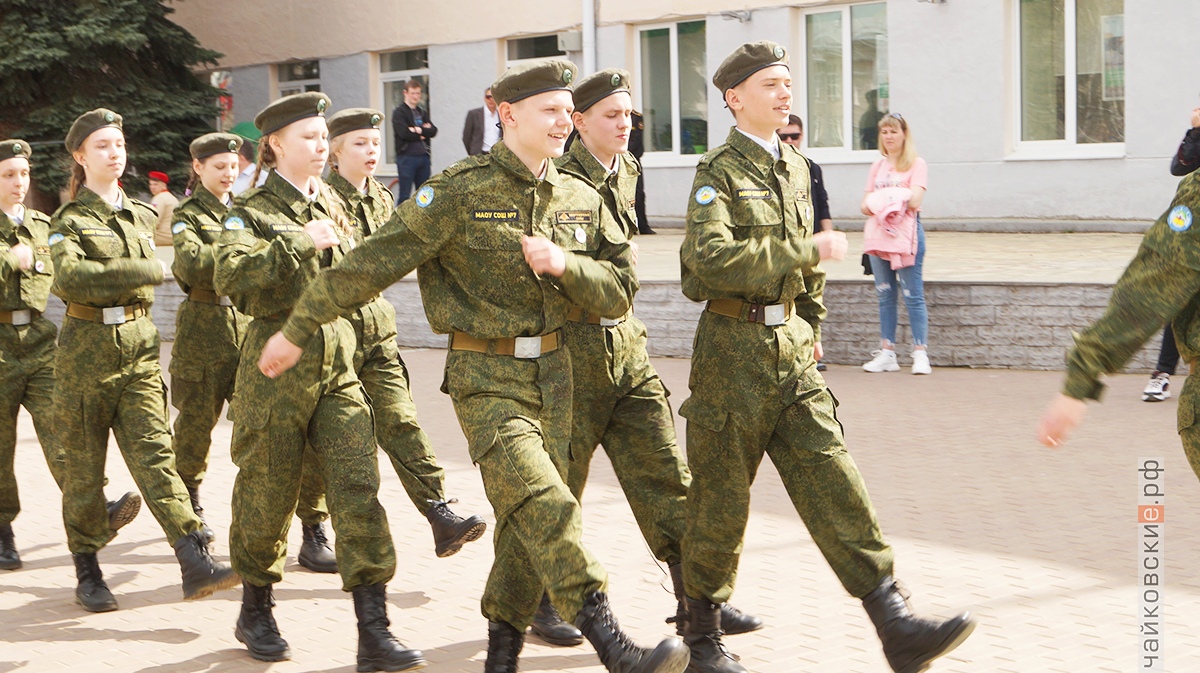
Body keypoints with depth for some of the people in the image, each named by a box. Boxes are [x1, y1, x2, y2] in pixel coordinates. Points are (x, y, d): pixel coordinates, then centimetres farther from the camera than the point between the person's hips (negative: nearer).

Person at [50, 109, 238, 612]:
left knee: (155, 453, -9)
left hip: (140, 349, 3)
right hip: (86, 354, -3)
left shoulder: (142, 216, 12)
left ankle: (195, 562, -19)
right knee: (85, 466, 5)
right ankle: (87, 571, 18)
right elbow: (68, 278, -22)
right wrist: (147, 270, -22)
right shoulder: (69, 221, -4)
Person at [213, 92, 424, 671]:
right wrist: (300, 242, -25)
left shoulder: (331, 205, 14)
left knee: (358, 487, -7)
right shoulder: (252, 212, -4)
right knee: (268, 492, 6)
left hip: (337, 363, 5)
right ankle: (255, 612, 29)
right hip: (277, 364, -4)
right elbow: (230, 277, -24)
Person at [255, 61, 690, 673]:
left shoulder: (582, 201, 7)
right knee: (544, 506, -19)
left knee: (528, 520, 8)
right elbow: (371, 264, -9)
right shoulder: (460, 192, -11)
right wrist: (297, 330, -6)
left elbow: (619, 293, 7)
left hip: (552, 371, 6)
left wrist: (563, 263, -13)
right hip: (486, 377, -6)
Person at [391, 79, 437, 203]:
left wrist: (420, 130, -12)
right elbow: (404, 133, -16)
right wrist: (421, 135, -5)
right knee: (405, 194, -4)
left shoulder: (423, 112, 17)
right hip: (407, 156, -6)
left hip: (423, 156, 6)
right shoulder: (399, 112, -2)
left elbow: (433, 131, 3)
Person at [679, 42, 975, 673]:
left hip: (791, 348, 6)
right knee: (721, 501, 4)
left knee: (833, 483, -2)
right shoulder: (718, 172, -9)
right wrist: (806, 252, -23)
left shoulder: (795, 168, 13)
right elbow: (711, 258, -25)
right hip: (734, 351, -6)